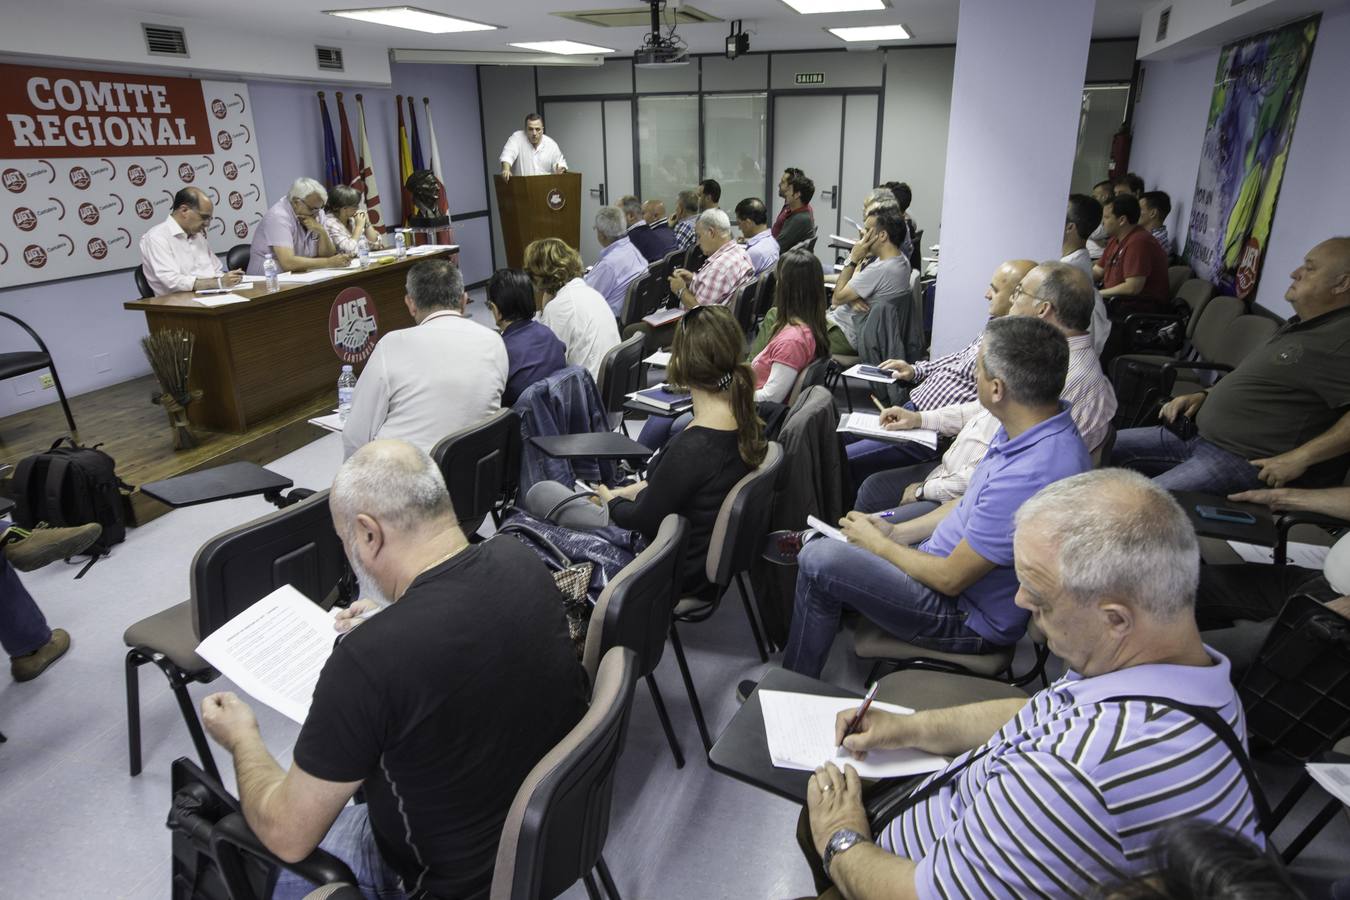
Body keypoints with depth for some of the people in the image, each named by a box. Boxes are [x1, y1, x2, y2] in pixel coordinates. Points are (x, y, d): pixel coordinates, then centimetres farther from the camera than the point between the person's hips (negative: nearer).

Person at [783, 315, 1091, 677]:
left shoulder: (1031, 478, -35)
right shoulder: (1040, 426, -3)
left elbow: (950, 579, -25)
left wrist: (878, 543, -9)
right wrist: (896, 532, 5)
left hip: (969, 616, -9)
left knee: (818, 560, -15)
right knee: (822, 537, 12)